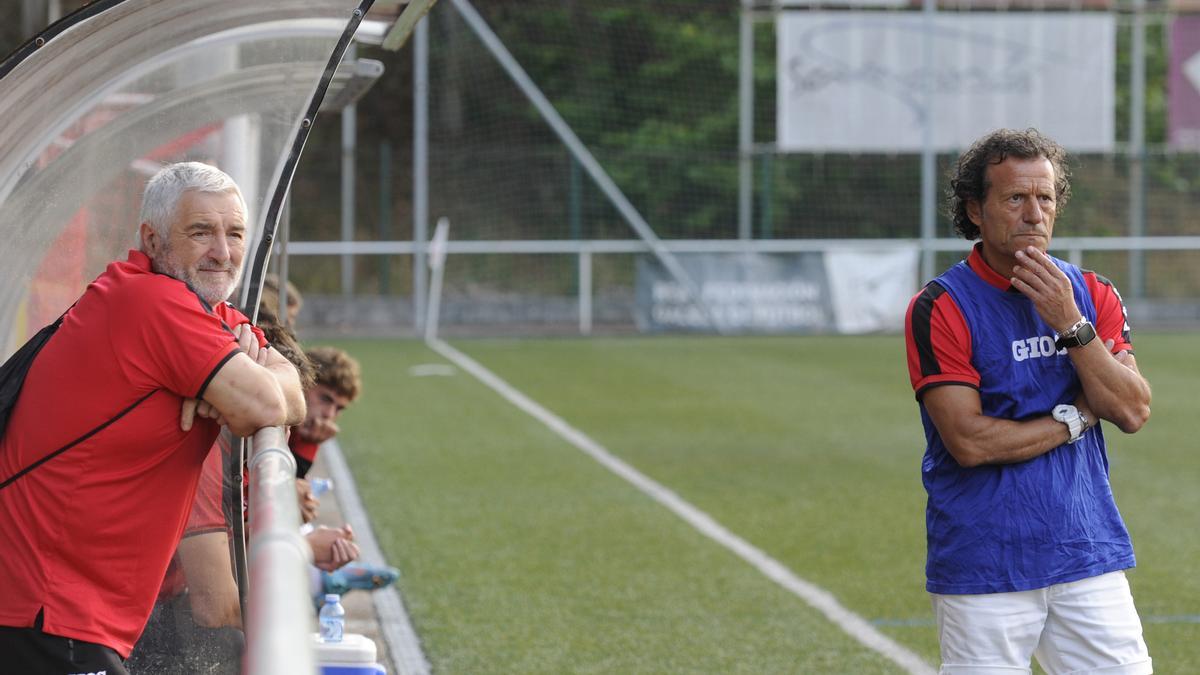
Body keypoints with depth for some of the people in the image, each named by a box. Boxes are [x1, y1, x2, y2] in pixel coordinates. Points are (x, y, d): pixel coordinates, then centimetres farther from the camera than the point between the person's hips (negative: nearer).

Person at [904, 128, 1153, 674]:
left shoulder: (1091, 295, 9)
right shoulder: (940, 308, -6)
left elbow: (1133, 412, -3)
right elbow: (970, 441, -15)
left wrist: (1069, 323, -13)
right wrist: (1075, 418, -4)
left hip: (1090, 559, 4)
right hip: (982, 569, -4)